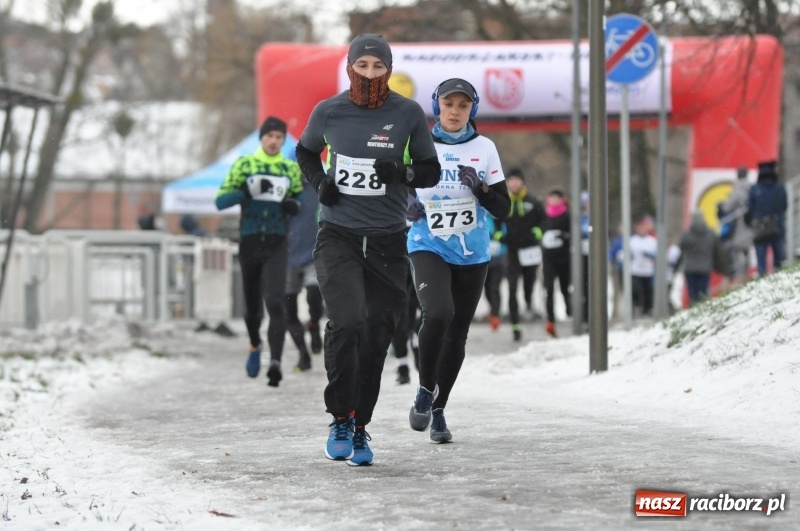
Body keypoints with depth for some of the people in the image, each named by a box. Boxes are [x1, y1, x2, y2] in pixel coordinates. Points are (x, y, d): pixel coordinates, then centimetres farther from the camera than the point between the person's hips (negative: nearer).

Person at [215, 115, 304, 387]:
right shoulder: (244, 164, 0)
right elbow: (220, 200, -4)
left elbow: (300, 195, 21)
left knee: (275, 302, -17)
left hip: (276, 245, 0)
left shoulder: (291, 168, 6)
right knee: (252, 304, 11)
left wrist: (295, 205, -4)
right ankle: (255, 347, 40)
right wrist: (248, 191, -21)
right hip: (249, 243, 0)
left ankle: (275, 362, -23)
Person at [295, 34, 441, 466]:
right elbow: (306, 152, 19)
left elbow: (431, 172, 6)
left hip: (387, 243, 1)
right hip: (338, 237, -1)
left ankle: (360, 429, 22)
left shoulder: (408, 114, -2)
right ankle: (340, 418, -2)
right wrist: (319, 183, 0)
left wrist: (402, 172, -15)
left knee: (375, 339, 5)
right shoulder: (329, 111, 0)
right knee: (346, 323, -20)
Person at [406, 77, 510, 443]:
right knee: (438, 314, -26)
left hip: (472, 255, 3)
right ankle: (426, 389, -5)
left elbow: (503, 209, 2)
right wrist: (408, 207, -12)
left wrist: (480, 188, -16)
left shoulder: (484, 149, 2)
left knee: (457, 333, 8)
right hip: (429, 248, -2)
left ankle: (438, 410, 24)